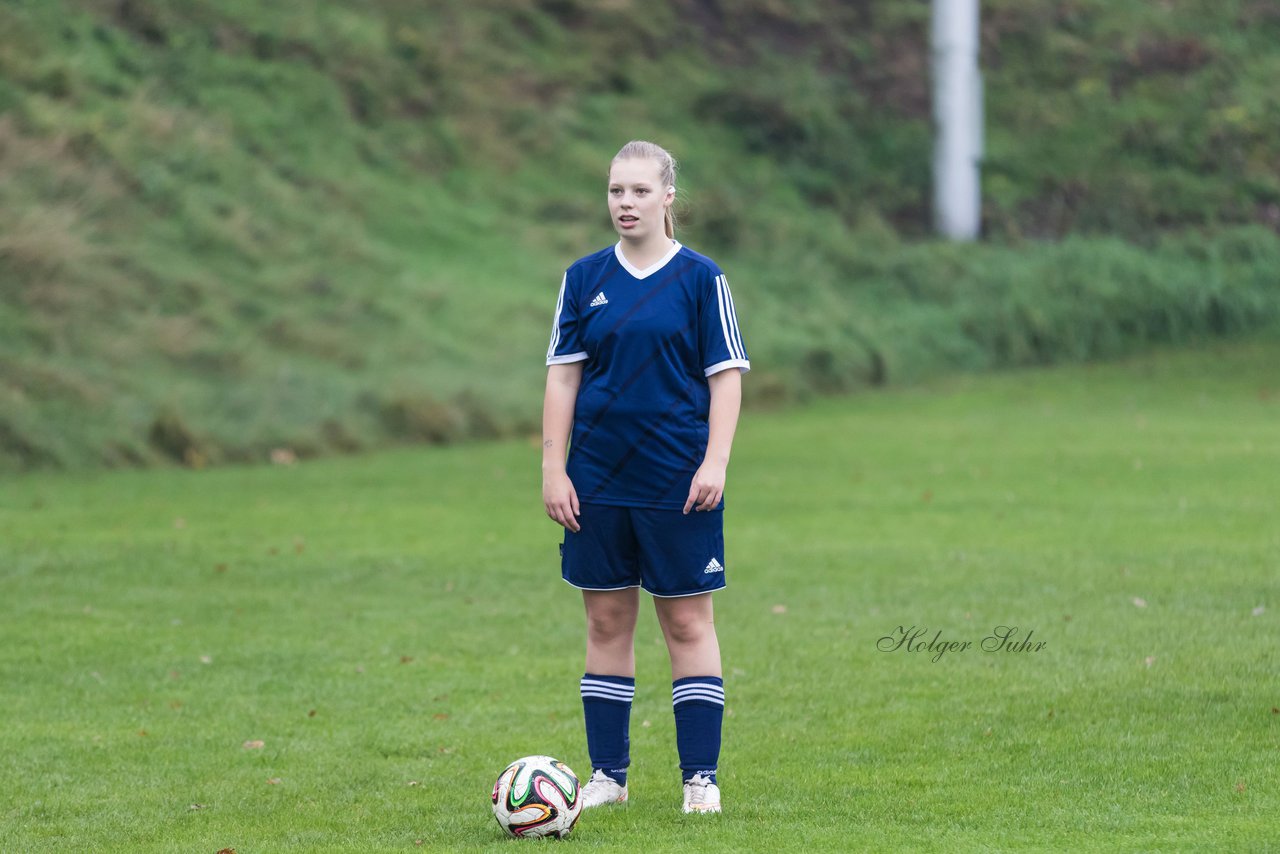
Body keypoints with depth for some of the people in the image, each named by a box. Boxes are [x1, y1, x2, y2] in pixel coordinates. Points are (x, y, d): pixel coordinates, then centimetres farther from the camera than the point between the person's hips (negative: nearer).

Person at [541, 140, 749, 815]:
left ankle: (700, 778, 4)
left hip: (679, 482, -3)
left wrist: (715, 462, -11)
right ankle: (607, 774, 14)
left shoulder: (699, 278, -1)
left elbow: (725, 376, -2)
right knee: (607, 621, 7)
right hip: (598, 480, 3)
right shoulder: (585, 279, 6)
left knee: (688, 623, -1)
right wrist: (553, 468, 1)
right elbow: (562, 375, 7)